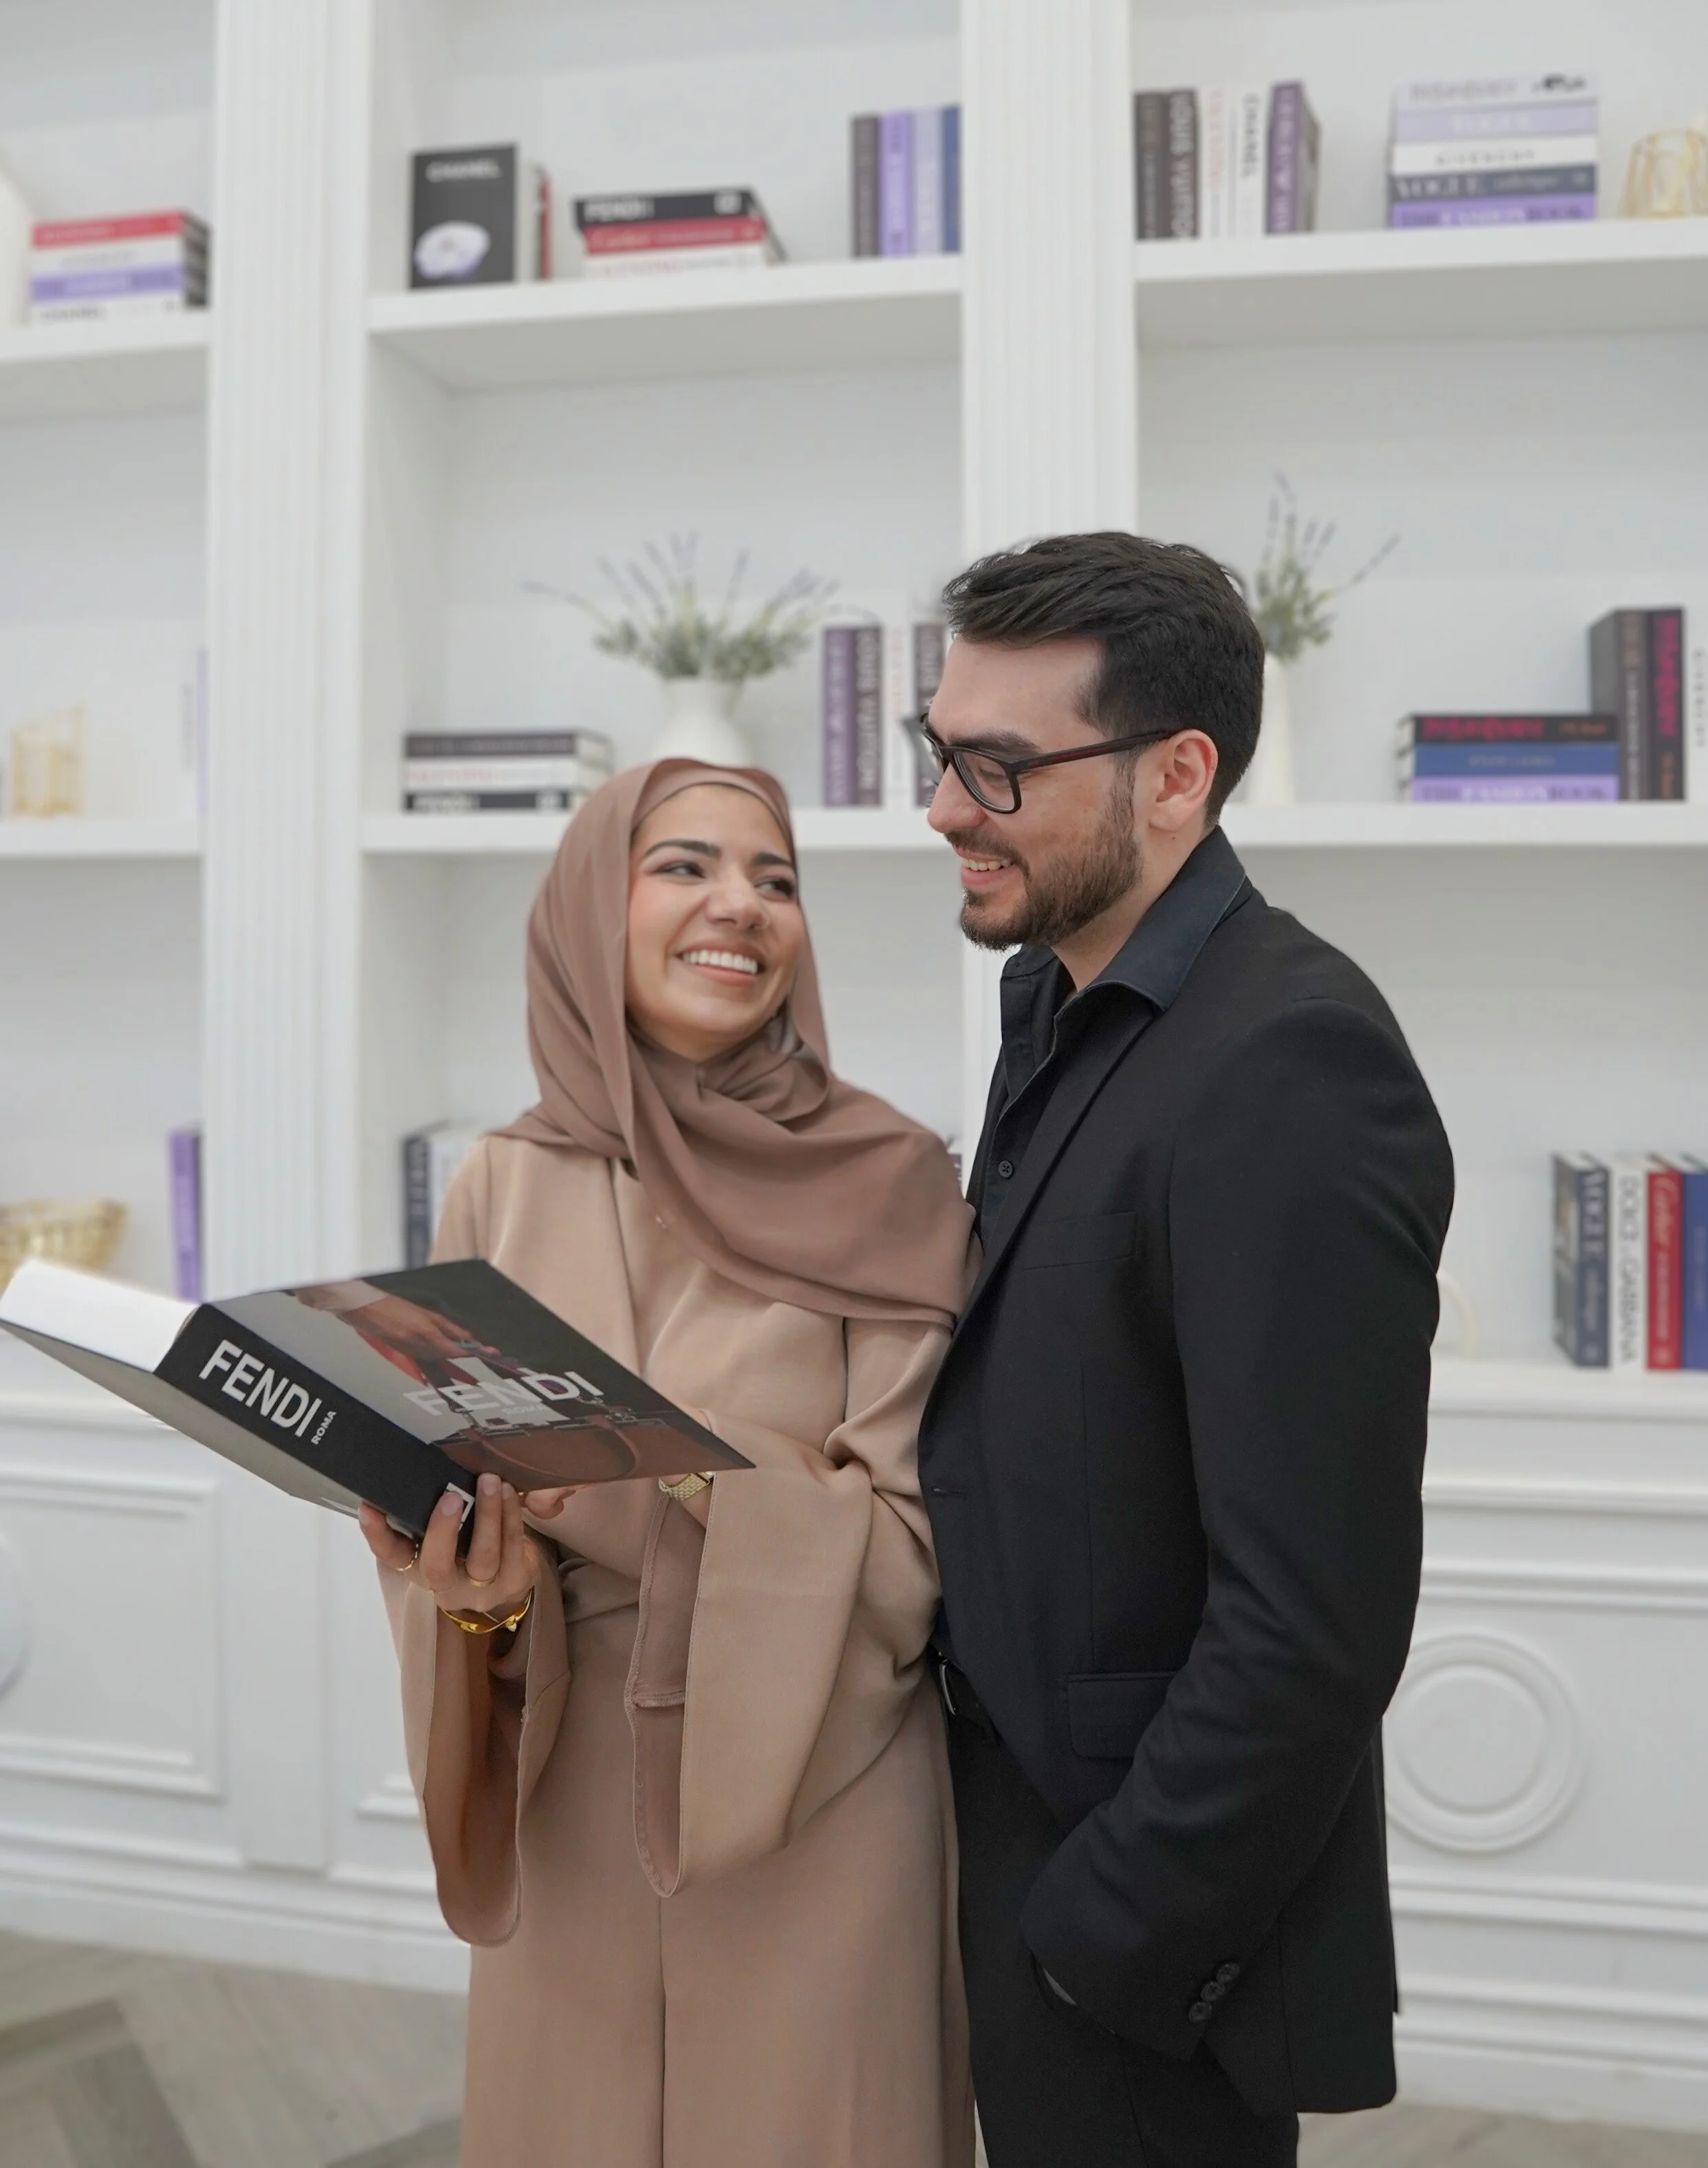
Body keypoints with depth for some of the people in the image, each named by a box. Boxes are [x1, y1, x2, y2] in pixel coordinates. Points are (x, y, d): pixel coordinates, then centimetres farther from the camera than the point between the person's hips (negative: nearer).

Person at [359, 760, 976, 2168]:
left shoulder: (893, 1183, -9)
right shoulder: (506, 1190, -1)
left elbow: (909, 1535, -11)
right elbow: (454, 1495, 2)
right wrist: (478, 1591, -20)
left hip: (817, 1805, -2)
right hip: (572, 1806, 3)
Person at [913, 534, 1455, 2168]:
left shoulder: (1291, 1065, -24)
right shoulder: (1059, 1000, 4)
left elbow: (1315, 1617, -26)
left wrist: (1112, 1939, -16)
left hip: (1139, 1957, -8)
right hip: (1021, 1833, 8)